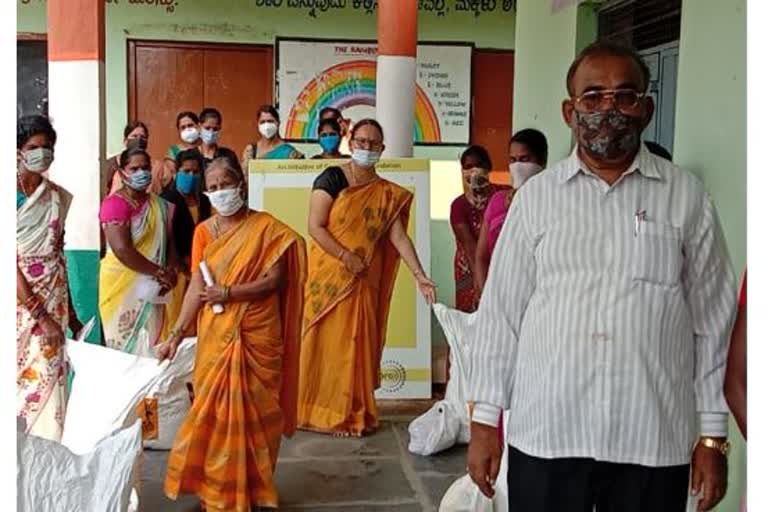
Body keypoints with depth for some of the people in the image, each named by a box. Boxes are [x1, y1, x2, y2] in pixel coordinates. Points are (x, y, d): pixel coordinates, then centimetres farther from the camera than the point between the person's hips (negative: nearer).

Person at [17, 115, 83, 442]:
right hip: (20, 295, -4)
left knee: (50, 373, 2)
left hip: (53, 296, 4)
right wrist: (38, 312, -16)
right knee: (20, 372, -1)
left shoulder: (58, 196, 8)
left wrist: (69, 311, 12)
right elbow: (11, 258, -13)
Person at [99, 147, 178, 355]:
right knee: (125, 346, 0)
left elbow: (170, 242, 10)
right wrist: (160, 272, -16)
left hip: (152, 288, 6)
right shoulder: (115, 204, -11)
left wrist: (171, 271, -9)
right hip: (123, 286, -6)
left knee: (149, 346, 8)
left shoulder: (160, 205, 11)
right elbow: (122, 250, -21)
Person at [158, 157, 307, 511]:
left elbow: (275, 280, -9)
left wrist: (230, 292, -16)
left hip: (257, 336, -3)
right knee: (214, 411, 4)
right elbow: (196, 287, 2)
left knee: (252, 410, 5)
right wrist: (176, 335, -4)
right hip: (215, 336, 3)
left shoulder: (265, 227, -3)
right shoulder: (204, 231, 6)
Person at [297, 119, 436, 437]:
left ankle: (352, 413, 18)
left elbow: (398, 236, -1)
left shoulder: (387, 193, 7)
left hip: (363, 282, 4)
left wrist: (419, 276, -11)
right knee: (324, 342, 1)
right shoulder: (332, 178, -5)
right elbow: (315, 226, -10)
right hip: (328, 276, -3)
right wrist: (346, 257, -17)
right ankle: (317, 411, 10)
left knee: (357, 344, 7)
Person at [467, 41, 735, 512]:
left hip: (654, 442, 0)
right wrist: (486, 420, 2)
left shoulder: (687, 198, 2)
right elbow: (500, 311, 3)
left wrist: (712, 435, 3)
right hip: (544, 436, 0)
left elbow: (711, 321, 4)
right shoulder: (536, 197, 2)